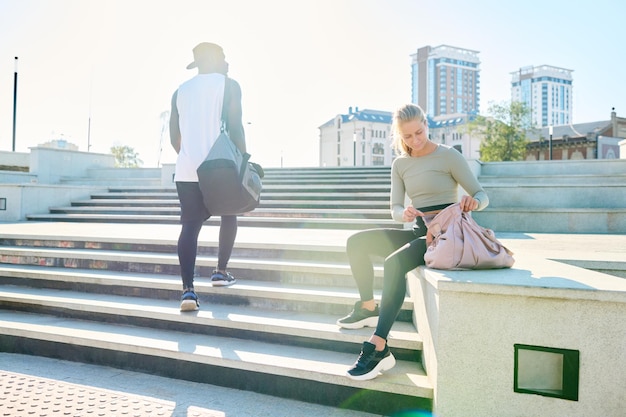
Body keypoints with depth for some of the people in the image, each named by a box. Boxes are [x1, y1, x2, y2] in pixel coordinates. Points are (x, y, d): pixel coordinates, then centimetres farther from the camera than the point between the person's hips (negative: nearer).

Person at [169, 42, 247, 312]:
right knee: (228, 215, 20)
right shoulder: (229, 85, 3)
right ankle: (221, 271, 20)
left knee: (190, 226, 2)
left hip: (186, 171, 3)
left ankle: (188, 289, -9)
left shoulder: (180, 91, 17)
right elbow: (235, 127, -7)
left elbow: (174, 136, 18)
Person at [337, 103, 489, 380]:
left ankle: (379, 349, -32)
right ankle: (368, 308, 6)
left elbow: (482, 196, -4)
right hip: (418, 231, 6)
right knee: (357, 242, -7)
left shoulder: (449, 156, -5)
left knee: (394, 262, -33)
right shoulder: (400, 165, 10)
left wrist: (472, 202, -28)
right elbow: (395, 209, 5)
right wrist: (404, 213, -20)